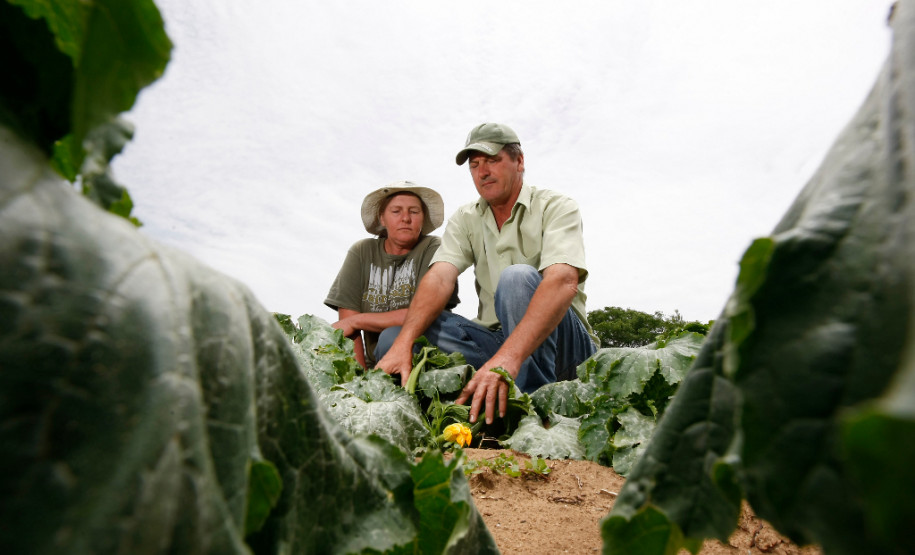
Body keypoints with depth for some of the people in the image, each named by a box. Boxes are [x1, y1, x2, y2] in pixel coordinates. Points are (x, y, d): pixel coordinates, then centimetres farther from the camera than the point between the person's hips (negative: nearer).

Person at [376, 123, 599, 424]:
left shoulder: (556, 207, -8)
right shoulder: (465, 219, 7)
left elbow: (564, 281, -28)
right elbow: (440, 277, -11)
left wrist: (507, 357, -44)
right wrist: (403, 343, -30)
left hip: (563, 343, -3)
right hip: (498, 338, 4)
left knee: (518, 277, -33)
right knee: (397, 332, -14)